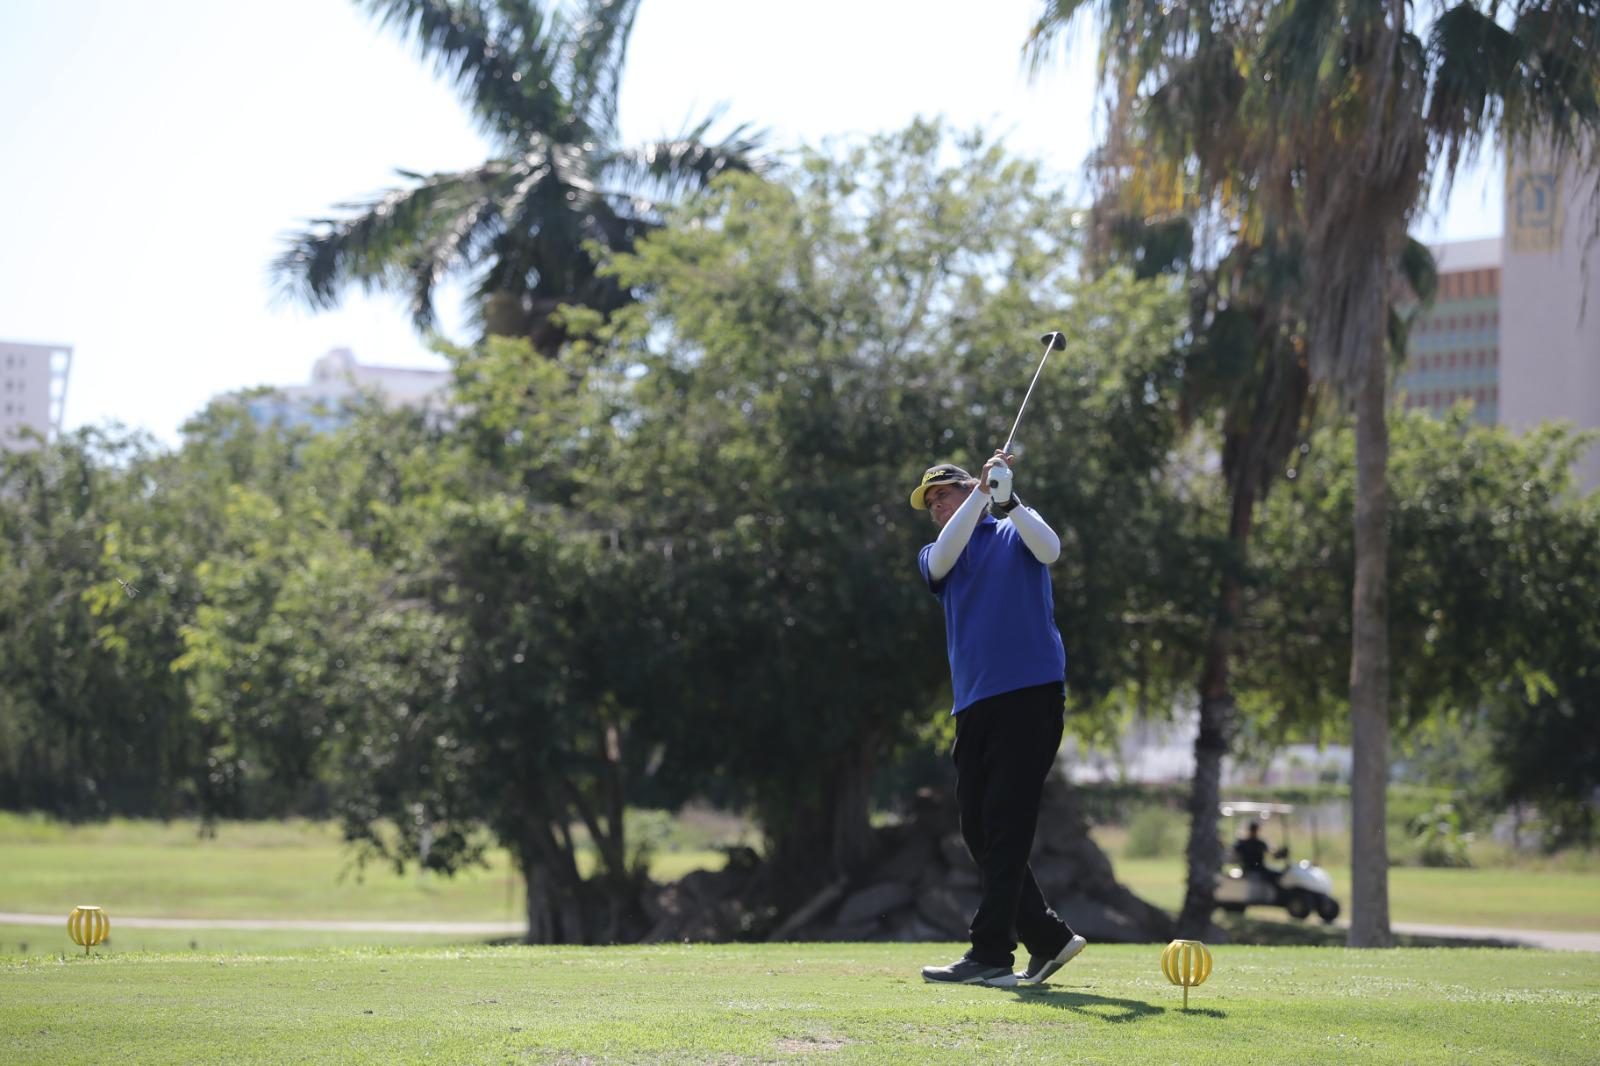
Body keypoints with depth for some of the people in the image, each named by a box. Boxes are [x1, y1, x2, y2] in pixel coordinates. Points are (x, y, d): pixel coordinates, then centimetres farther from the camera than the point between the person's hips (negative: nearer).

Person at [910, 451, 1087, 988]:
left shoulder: (1015, 532, 11)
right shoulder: (935, 555, 20)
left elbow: (1049, 550, -11)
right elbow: (944, 559, -4)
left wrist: (1007, 499, -22)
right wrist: (982, 494, -13)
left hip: (1031, 691, -6)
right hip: (974, 703, 6)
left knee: (1005, 824, -11)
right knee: (978, 830, 4)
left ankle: (991, 954, -13)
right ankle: (1048, 938, 13)